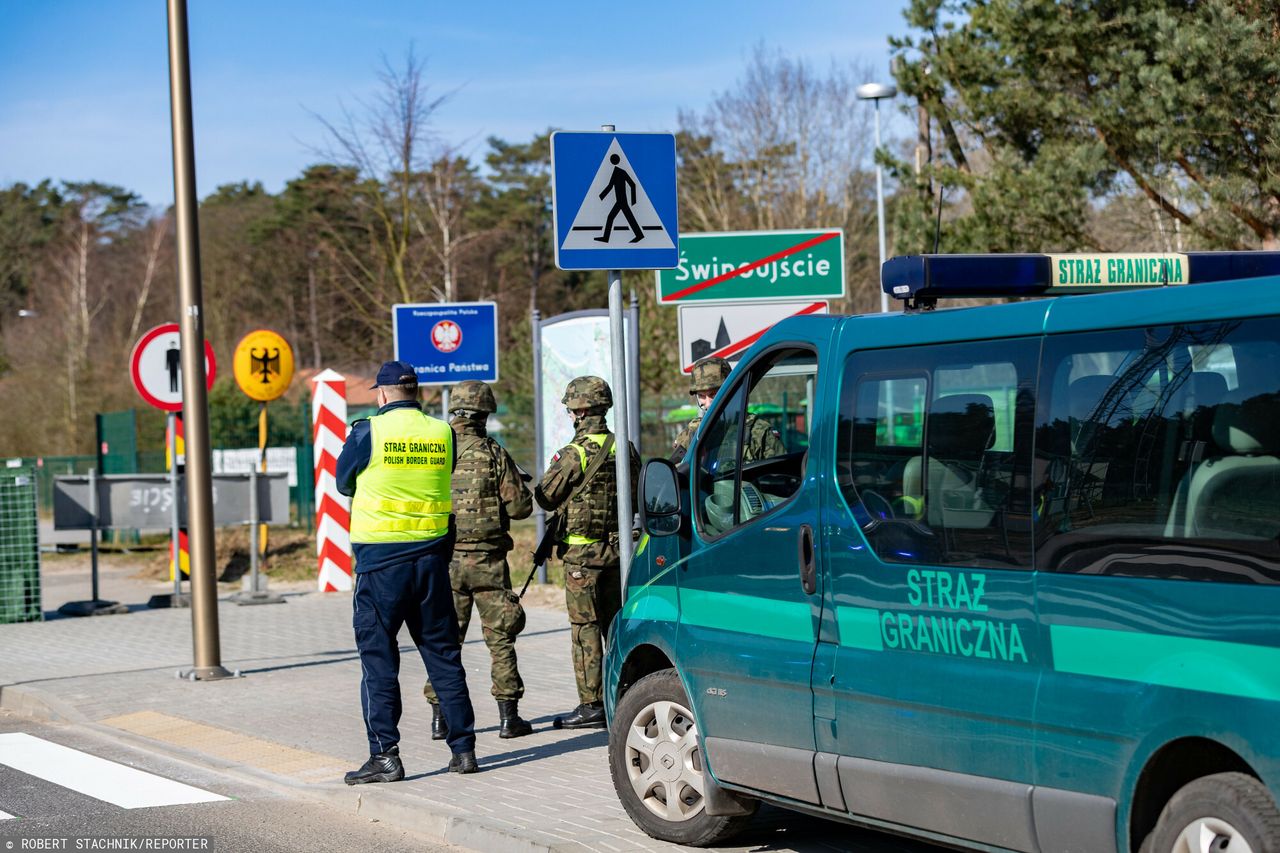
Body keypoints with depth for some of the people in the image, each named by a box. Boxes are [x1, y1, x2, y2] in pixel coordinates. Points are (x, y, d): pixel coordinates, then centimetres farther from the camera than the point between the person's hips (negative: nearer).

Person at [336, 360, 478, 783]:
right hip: (431, 554, 4)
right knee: (442, 653, 11)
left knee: (378, 657, 2)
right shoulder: (442, 433, 2)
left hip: (381, 559, -4)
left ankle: (385, 755, -1)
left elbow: (343, 482, 6)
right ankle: (463, 748, 14)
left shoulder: (368, 432, -7)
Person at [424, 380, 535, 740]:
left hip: (446, 560, 2)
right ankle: (508, 716, 5)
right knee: (501, 639, 6)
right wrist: (518, 484, 14)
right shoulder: (494, 455, -7)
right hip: (487, 560, -2)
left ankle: (440, 719, 8)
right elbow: (520, 507, -7)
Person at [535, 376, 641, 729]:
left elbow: (545, 497, -9)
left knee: (586, 628, -2)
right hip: (617, 547, 6)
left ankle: (592, 704, -2)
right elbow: (637, 496, 13)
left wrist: (555, 468, 9)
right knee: (616, 622, 14)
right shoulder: (625, 449, 4)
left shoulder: (575, 453, -16)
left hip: (582, 552, -6)